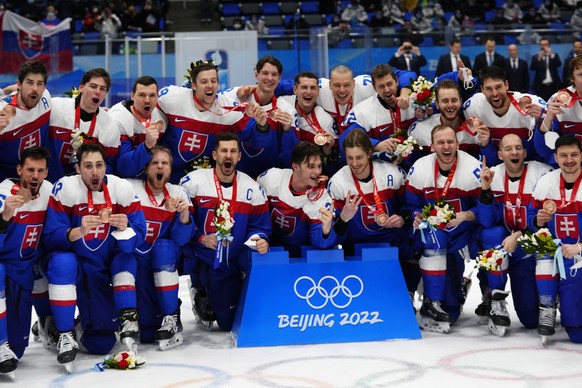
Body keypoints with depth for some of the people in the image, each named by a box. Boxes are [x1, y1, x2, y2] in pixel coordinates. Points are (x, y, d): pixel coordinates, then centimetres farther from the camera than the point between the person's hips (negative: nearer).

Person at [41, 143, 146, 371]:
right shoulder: (65, 188, -18)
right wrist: (79, 231, -40)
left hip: (107, 266, 2)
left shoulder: (122, 188, -13)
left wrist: (125, 229, -37)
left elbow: (138, 236, -14)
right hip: (73, 265, -1)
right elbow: (50, 237, -22)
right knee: (61, 261, -33)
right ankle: (66, 335, -23)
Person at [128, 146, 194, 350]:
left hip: (164, 260, 2)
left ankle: (172, 319, -25)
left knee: (163, 247, -34)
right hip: (131, 259, -2)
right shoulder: (129, 189, -10)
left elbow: (181, 239, -9)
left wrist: (185, 215, -27)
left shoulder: (178, 194, -3)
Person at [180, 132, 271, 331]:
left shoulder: (252, 189, -1)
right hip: (199, 259, -1)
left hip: (230, 266, 1)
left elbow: (259, 226, 4)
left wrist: (259, 240, -18)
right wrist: (200, 238, -17)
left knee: (230, 322, 2)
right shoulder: (193, 182, -8)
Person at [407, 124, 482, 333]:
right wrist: (417, 216, -20)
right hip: (433, 224, 1)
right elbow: (412, 203, 2)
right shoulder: (419, 169, -9)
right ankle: (432, 305, -22)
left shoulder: (474, 168, -17)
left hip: (465, 226, -1)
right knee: (433, 242, -28)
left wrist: (465, 216, -30)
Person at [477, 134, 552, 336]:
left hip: (534, 248, -2)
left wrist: (519, 236, -31)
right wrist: (486, 189, -26)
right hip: (502, 244, 2)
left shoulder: (543, 174, -17)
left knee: (530, 318, -7)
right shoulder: (492, 175, -7)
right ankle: (496, 299, -15)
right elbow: (487, 222, -14)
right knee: (494, 234, -34)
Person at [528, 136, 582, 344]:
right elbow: (532, 216, 7)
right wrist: (539, 220, -15)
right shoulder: (545, 183, -3)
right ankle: (547, 308, -17)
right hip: (556, 249, 4)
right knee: (545, 251, -34)